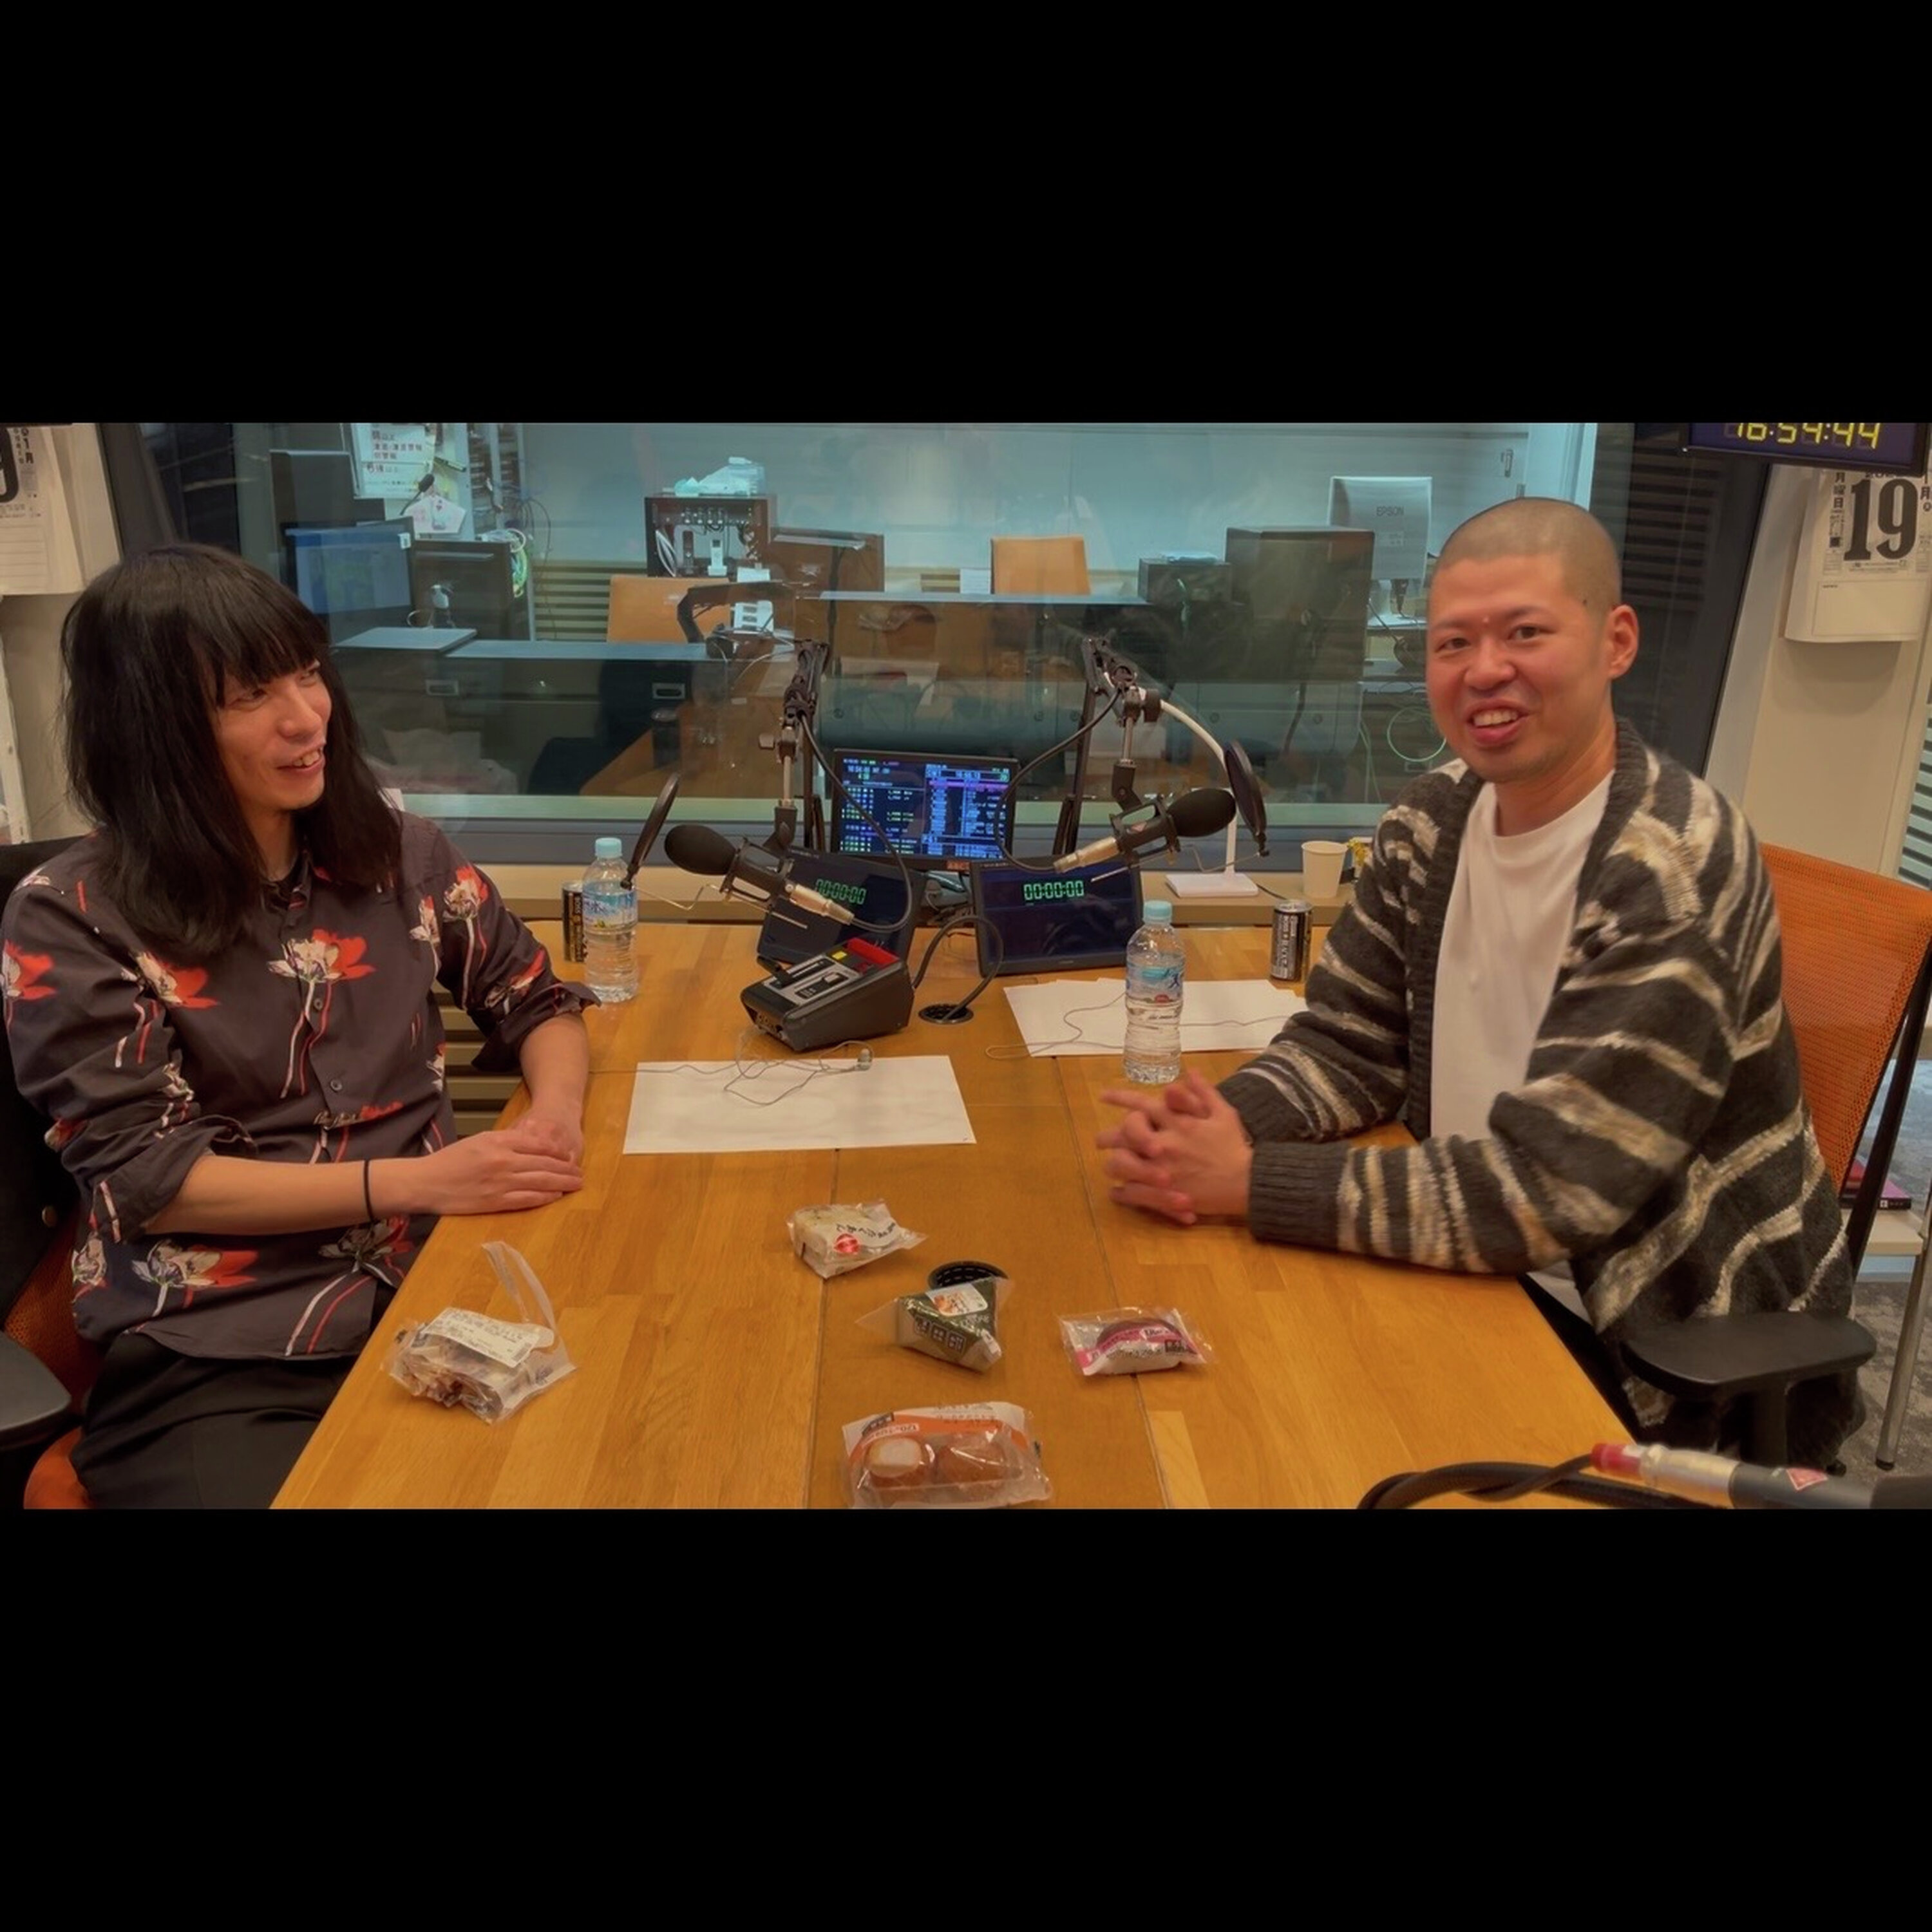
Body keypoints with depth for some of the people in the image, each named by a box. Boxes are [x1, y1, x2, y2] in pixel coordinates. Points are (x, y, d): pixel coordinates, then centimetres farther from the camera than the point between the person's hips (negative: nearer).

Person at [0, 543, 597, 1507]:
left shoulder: (394, 849, 6)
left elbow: (537, 1000, 14)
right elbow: (146, 1175, -8)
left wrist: (554, 1112, -10)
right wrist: (419, 1180, -18)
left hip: (441, 1285, 3)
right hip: (213, 1359, -3)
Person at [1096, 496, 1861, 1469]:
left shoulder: (1674, 868, -24)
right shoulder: (1430, 823, -2)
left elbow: (1539, 1190, -28)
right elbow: (1345, 1043, 1)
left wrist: (1250, 1180, -27)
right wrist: (1217, 1120, -20)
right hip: (1506, 1278, 6)